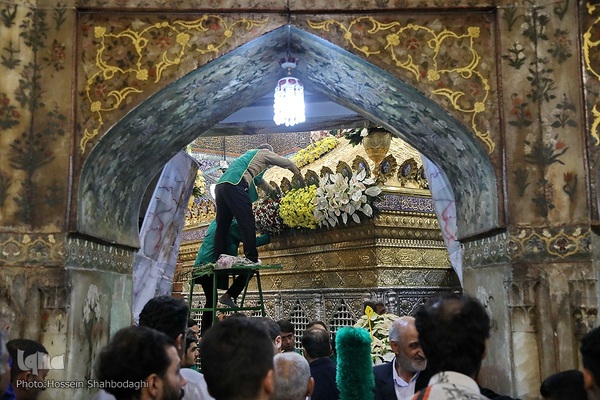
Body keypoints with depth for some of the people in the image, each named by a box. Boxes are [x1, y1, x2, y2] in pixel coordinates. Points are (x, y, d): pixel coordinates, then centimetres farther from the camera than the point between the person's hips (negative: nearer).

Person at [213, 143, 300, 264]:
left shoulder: (248, 155, 41)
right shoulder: (264, 152, 20)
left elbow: (258, 180, 48)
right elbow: (288, 163, 23)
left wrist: (274, 192, 53)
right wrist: (299, 174, 39)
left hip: (220, 185, 8)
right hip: (234, 185, -8)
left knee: (222, 226, 7)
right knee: (247, 223, -8)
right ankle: (252, 260, -12)